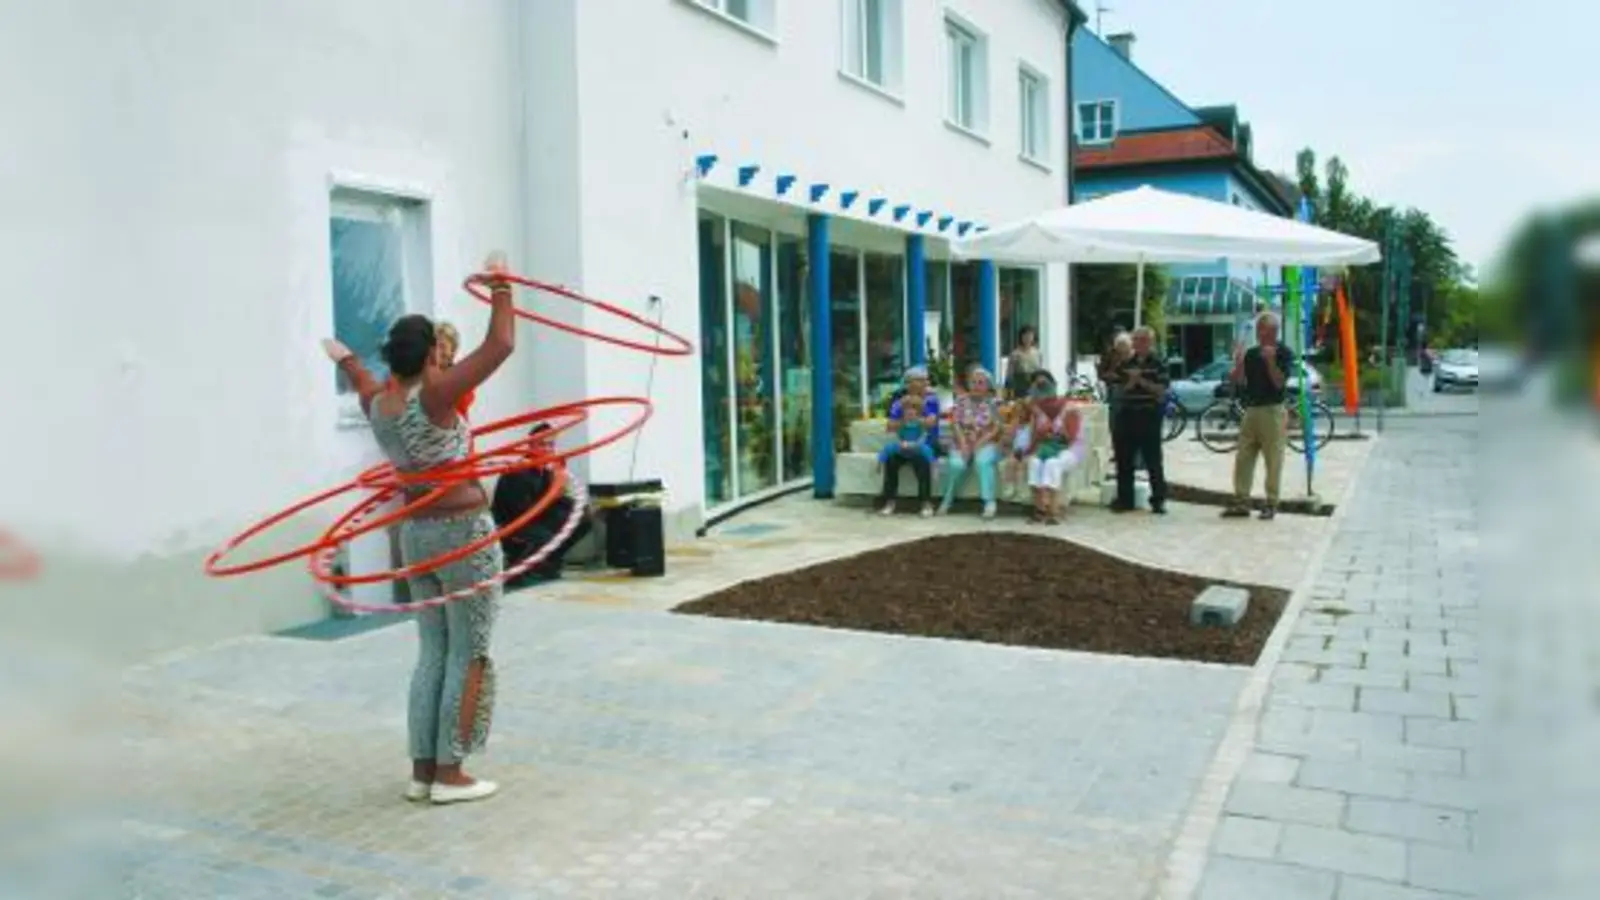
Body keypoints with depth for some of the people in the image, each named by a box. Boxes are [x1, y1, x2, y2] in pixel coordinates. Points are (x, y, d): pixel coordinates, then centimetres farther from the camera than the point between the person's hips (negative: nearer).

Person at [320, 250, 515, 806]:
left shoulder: (377, 403, 4)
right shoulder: (434, 396, -17)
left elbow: (366, 383, 31)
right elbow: (501, 345, -18)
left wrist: (344, 359, 52)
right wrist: (500, 286, -3)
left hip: (416, 533, 8)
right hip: (463, 534, -8)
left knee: (432, 654, 14)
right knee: (469, 656, 2)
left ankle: (422, 771, 18)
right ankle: (450, 775, 7)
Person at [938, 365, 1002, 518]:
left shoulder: (993, 402, 3)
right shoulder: (961, 400, 9)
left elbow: (997, 428, -4)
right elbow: (955, 424, 0)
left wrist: (980, 443, -17)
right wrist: (963, 443, -15)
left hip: (986, 444, -1)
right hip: (963, 443, 2)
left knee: (982, 461, -35)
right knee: (956, 464, -28)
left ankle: (989, 502, -32)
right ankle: (947, 500, -8)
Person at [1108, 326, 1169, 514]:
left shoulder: (1158, 364, -1)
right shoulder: (1124, 363, 7)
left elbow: (1162, 389, -8)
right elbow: (1117, 389, 4)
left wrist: (1142, 381, -18)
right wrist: (1130, 383, -14)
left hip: (1149, 416, -3)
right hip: (1126, 414, 3)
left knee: (1153, 460, 0)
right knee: (1124, 460, 7)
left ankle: (1158, 500, 6)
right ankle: (1124, 499, 16)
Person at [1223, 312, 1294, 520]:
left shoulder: (1284, 353, -2)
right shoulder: (1251, 354, 12)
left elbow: (1279, 383, -12)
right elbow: (1239, 382, 7)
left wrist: (1270, 361, -22)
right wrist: (1238, 364, -9)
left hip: (1272, 411, -5)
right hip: (1251, 410, 5)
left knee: (1273, 460, -1)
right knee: (1242, 458, 3)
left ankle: (1271, 504, 6)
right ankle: (1241, 502, 7)